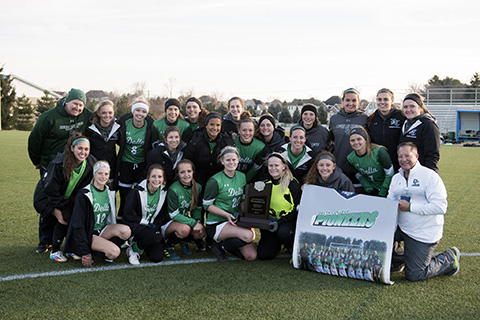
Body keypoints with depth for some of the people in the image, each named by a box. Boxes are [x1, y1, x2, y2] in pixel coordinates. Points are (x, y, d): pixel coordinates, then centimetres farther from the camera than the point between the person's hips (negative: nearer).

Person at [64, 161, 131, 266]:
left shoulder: (110, 193, 6)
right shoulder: (84, 194, -13)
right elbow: (78, 225, -15)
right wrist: (85, 252, -18)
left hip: (102, 230, 6)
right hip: (87, 233, -6)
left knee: (126, 231, -25)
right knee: (115, 252, -30)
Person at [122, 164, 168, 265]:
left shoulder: (164, 192, -2)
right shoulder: (137, 191, -16)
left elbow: (162, 216, 5)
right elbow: (129, 215, -14)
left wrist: (155, 227, -11)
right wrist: (146, 223, -16)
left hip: (152, 227, 5)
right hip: (134, 225, -5)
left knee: (157, 258, -10)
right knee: (155, 236, -35)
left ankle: (140, 242, 20)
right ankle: (133, 249, -7)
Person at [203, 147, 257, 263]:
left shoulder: (242, 177, 7)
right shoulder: (215, 181, -13)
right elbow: (207, 205, -9)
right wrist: (226, 215, -20)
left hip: (234, 222, 6)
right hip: (216, 223, -6)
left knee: (252, 256, -7)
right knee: (248, 235, -30)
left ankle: (227, 244, 17)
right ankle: (219, 247, -6)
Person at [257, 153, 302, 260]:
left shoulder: (292, 183, -11)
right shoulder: (266, 184, 6)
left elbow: (297, 208, -15)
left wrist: (279, 222, -24)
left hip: (290, 221, -5)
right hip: (272, 222, 5)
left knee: (283, 232, -39)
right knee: (263, 254, -10)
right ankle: (279, 243, 23)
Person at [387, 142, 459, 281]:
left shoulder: (430, 176, -14)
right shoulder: (396, 178, 9)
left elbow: (440, 207, -22)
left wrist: (410, 207, -23)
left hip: (423, 234, -7)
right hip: (400, 227, 7)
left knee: (413, 275, -4)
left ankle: (449, 259, 19)